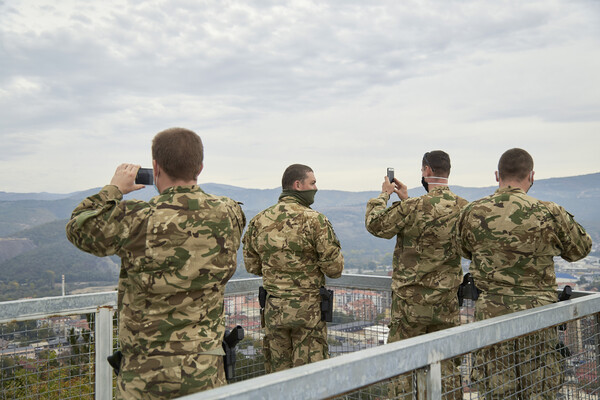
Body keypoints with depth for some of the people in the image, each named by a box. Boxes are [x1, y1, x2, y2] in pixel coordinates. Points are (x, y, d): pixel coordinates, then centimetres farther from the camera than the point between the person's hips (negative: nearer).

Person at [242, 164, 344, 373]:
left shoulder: (259, 221, 2)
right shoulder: (315, 220, -13)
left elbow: (252, 266, 10)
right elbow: (335, 269, -11)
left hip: (273, 308, 4)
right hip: (308, 308, -4)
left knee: (277, 370, 15)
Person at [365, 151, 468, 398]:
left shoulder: (413, 207, -17)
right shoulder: (463, 208, 1)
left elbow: (375, 224, -5)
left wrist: (384, 194, 9)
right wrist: (406, 199, 20)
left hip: (412, 299, -5)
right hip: (447, 301, 5)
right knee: (447, 363, 15)